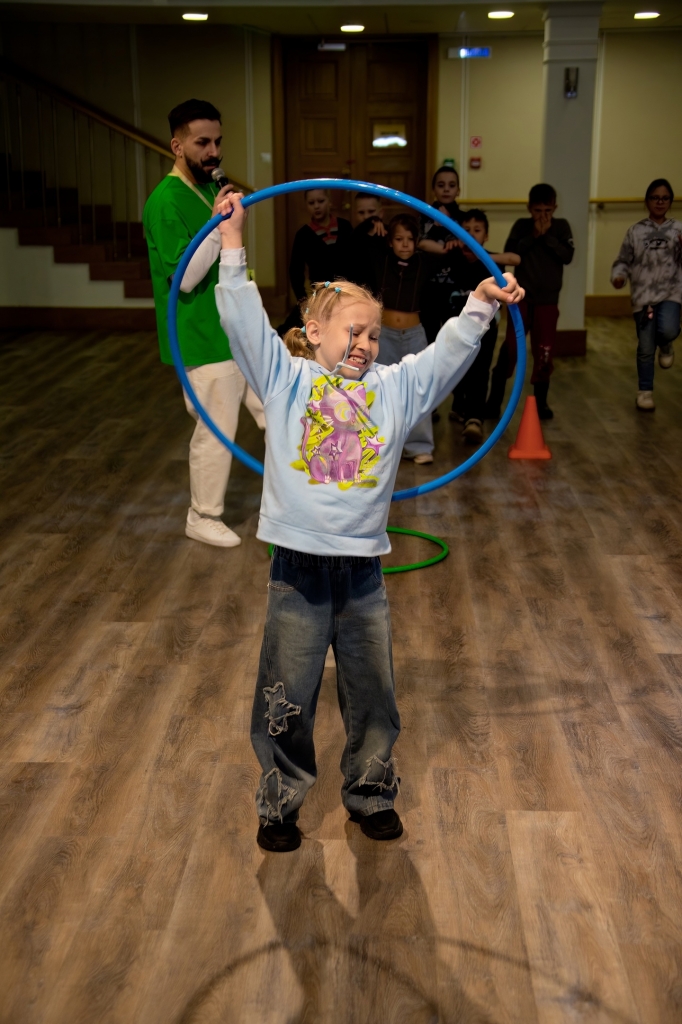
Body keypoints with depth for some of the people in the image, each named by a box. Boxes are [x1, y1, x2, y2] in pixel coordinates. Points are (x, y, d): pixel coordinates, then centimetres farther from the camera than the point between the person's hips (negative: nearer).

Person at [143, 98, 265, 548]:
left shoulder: (213, 189, 10)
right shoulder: (165, 201, -17)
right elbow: (183, 277, -23)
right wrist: (217, 224, -30)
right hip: (205, 338, -8)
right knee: (217, 430, 2)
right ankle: (203, 518, 20)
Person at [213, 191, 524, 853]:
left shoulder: (395, 388, 8)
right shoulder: (285, 379, 1)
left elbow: (448, 352, 6)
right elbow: (244, 318, -4)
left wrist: (482, 303, -6)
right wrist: (232, 244, -8)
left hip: (364, 572, 3)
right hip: (297, 572, -2)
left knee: (373, 697, 14)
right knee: (287, 699, 8)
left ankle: (370, 792, 34)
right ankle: (280, 803, 26)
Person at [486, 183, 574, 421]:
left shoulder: (561, 226, 2)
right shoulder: (522, 225, 2)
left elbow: (567, 256, -10)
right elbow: (509, 252, -11)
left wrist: (547, 236, -16)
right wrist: (533, 236, -16)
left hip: (548, 299, 1)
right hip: (521, 296, -1)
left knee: (544, 351, 5)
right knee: (510, 348, -4)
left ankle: (540, 400, 18)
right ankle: (494, 400, 3)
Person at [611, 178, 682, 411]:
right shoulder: (636, 231, 3)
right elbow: (624, 261, 4)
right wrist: (618, 276, -16)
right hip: (643, 295, 0)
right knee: (645, 348, 4)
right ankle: (645, 391, 20)